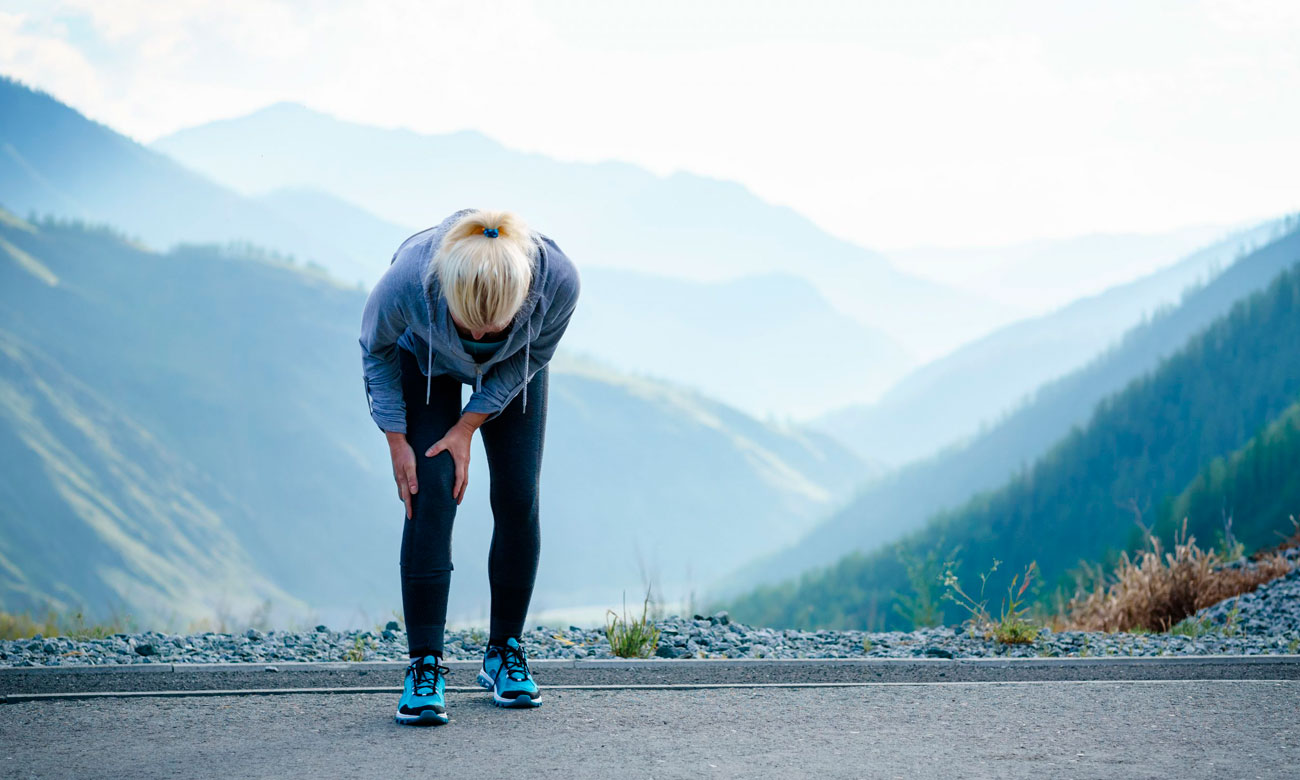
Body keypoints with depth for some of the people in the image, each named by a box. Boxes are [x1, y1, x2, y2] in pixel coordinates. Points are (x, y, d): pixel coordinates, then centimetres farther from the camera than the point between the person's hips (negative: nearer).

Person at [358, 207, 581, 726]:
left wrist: (469, 426, -18)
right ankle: (424, 665, -11)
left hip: (512, 370, 2)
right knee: (431, 495, -14)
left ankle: (505, 650, 10)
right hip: (424, 362, -1)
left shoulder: (557, 279, -39)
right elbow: (375, 348, -17)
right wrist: (396, 439, -16)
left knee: (518, 499, -5)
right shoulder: (408, 279, -42)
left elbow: (534, 355, -16)